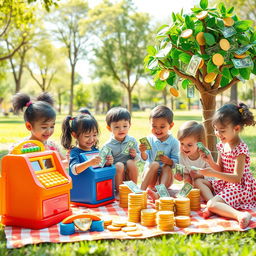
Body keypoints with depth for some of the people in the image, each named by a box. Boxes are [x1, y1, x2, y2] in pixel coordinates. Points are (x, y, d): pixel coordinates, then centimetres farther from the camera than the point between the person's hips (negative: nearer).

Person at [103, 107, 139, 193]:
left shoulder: (132, 141, 1)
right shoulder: (108, 145, -9)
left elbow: (138, 157, 10)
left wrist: (135, 155, -13)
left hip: (129, 174, 2)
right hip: (116, 175, -2)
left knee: (131, 162, -25)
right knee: (119, 165, -30)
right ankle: (119, 191, -14)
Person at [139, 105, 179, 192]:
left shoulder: (174, 142, -4)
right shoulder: (149, 139, -2)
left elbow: (176, 161, -7)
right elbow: (145, 158, -9)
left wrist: (169, 161, -28)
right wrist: (143, 152, -31)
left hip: (165, 175, 0)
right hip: (149, 174, 0)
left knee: (167, 167, -28)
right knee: (154, 164, -28)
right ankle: (142, 190, -38)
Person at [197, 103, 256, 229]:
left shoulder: (240, 149, -20)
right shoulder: (222, 145, 6)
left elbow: (237, 177, -24)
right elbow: (221, 170, 13)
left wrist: (213, 173, -28)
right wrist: (210, 161, -7)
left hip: (241, 187, -10)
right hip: (226, 184, 10)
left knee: (212, 204, -27)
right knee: (199, 182, 4)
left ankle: (240, 215, -40)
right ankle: (213, 203, -17)